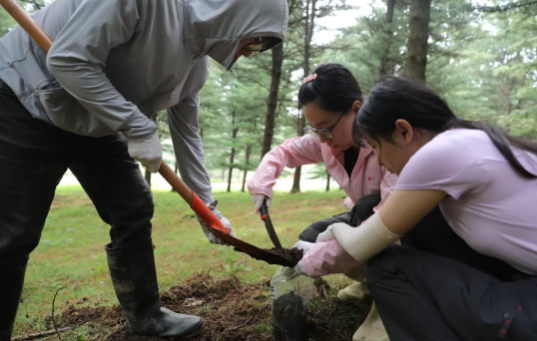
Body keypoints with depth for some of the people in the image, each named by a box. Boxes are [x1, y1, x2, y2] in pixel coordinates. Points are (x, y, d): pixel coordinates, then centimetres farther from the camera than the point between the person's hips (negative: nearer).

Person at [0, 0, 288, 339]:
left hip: (95, 122, 8)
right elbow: (68, 59, -30)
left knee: (134, 211, 5)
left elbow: (187, 134, 6)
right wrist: (138, 128, -28)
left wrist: (207, 206, 7)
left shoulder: (197, 63, -3)